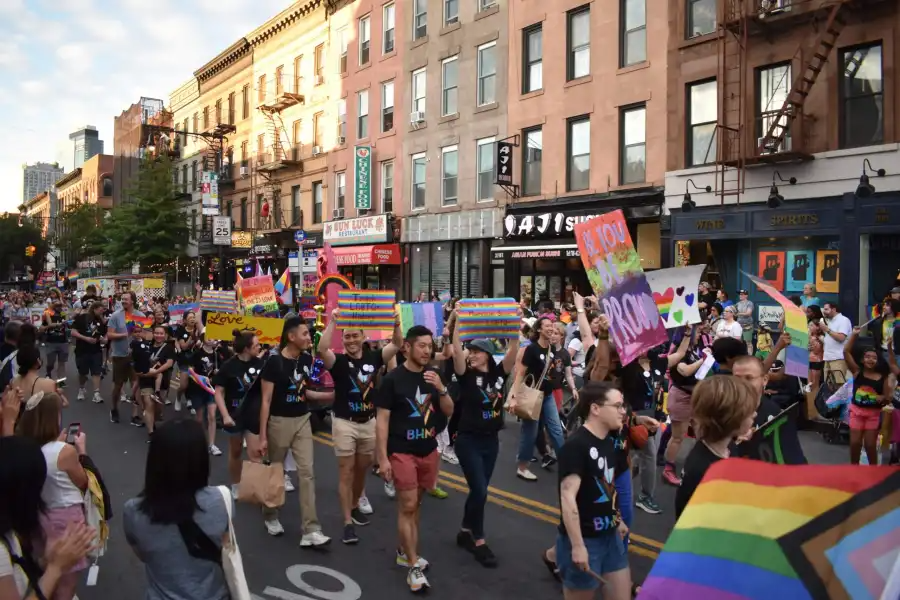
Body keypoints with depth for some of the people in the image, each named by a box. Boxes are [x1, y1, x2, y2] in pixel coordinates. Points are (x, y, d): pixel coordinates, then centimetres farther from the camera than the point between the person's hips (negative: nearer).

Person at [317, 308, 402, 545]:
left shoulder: (373, 358, 1)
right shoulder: (338, 361, -8)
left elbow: (397, 344, -4)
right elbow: (322, 349, -28)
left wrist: (396, 323, -20)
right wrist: (333, 321, -33)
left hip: (369, 422, 4)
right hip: (345, 423, -3)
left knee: (362, 469, 17)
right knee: (346, 472, 0)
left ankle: (355, 506, 39)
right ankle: (348, 523, 5)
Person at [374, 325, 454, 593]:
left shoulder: (433, 376, 2)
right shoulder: (393, 379, -12)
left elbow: (449, 412, 5)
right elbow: (382, 419, -10)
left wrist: (441, 388, -14)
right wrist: (383, 458, -13)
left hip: (428, 450, 5)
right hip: (402, 452, -5)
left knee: (415, 504, 14)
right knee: (407, 506, -2)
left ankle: (405, 551, 29)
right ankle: (413, 566, 7)